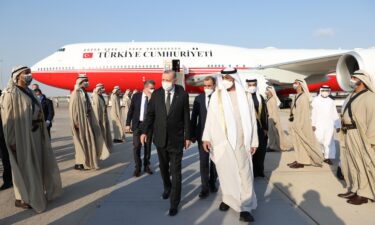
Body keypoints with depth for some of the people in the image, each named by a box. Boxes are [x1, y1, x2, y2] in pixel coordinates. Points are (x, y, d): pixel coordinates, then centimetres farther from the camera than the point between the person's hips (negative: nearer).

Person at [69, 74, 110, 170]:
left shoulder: (84, 93, 11)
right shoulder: (76, 93, -14)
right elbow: (73, 108, -18)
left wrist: (90, 119, 14)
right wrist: (76, 122, -21)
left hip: (87, 120, 8)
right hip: (80, 121, -8)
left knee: (89, 140, 13)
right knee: (81, 142, 0)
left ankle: (88, 161, 24)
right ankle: (79, 163, 11)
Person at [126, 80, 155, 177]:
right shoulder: (136, 96, 0)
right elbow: (131, 110, 4)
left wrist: (150, 98, -20)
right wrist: (128, 124, 1)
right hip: (137, 124, 0)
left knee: (148, 146, 9)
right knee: (137, 146, 0)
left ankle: (146, 166, 22)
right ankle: (137, 167, 11)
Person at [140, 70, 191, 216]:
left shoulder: (183, 94, -6)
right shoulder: (156, 94, -1)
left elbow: (186, 116, -3)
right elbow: (150, 114, 3)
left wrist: (187, 136, -2)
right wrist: (144, 132, -4)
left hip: (176, 139, -3)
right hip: (160, 138, 3)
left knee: (175, 172, 1)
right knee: (163, 167, 20)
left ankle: (174, 203, 13)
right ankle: (167, 187, 47)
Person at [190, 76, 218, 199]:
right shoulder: (198, 98, 1)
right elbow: (194, 117, 3)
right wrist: (192, 134, 0)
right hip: (202, 134, 1)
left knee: (214, 161, 13)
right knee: (203, 162, 0)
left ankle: (212, 183, 30)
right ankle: (205, 187, 7)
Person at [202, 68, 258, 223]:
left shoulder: (245, 96, 3)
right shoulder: (216, 95, 2)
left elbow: (252, 119, 5)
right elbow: (210, 117, 1)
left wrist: (254, 141, 4)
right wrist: (206, 137, -5)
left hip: (241, 142, 0)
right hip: (221, 140, 0)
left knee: (244, 173, 0)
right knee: (225, 172, 10)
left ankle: (245, 208, 5)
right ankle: (227, 198, 29)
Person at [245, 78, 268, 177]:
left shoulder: (260, 98, 9)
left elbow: (265, 114, 11)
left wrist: (265, 128, 7)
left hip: (260, 128, 4)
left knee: (261, 150, 9)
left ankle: (259, 170, 23)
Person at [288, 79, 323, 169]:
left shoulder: (304, 97, -13)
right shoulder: (296, 96, 13)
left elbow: (304, 112, -18)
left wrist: (299, 125, -20)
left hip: (301, 123, -9)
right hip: (295, 123, 9)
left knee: (302, 142, -2)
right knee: (297, 142, 10)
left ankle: (302, 162, 5)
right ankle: (299, 160, 16)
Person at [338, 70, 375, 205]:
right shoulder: (351, 97, 17)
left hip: (360, 135, -8)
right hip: (348, 135, 8)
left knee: (362, 164, 1)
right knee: (350, 163, 13)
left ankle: (364, 194, 11)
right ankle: (354, 190, 25)